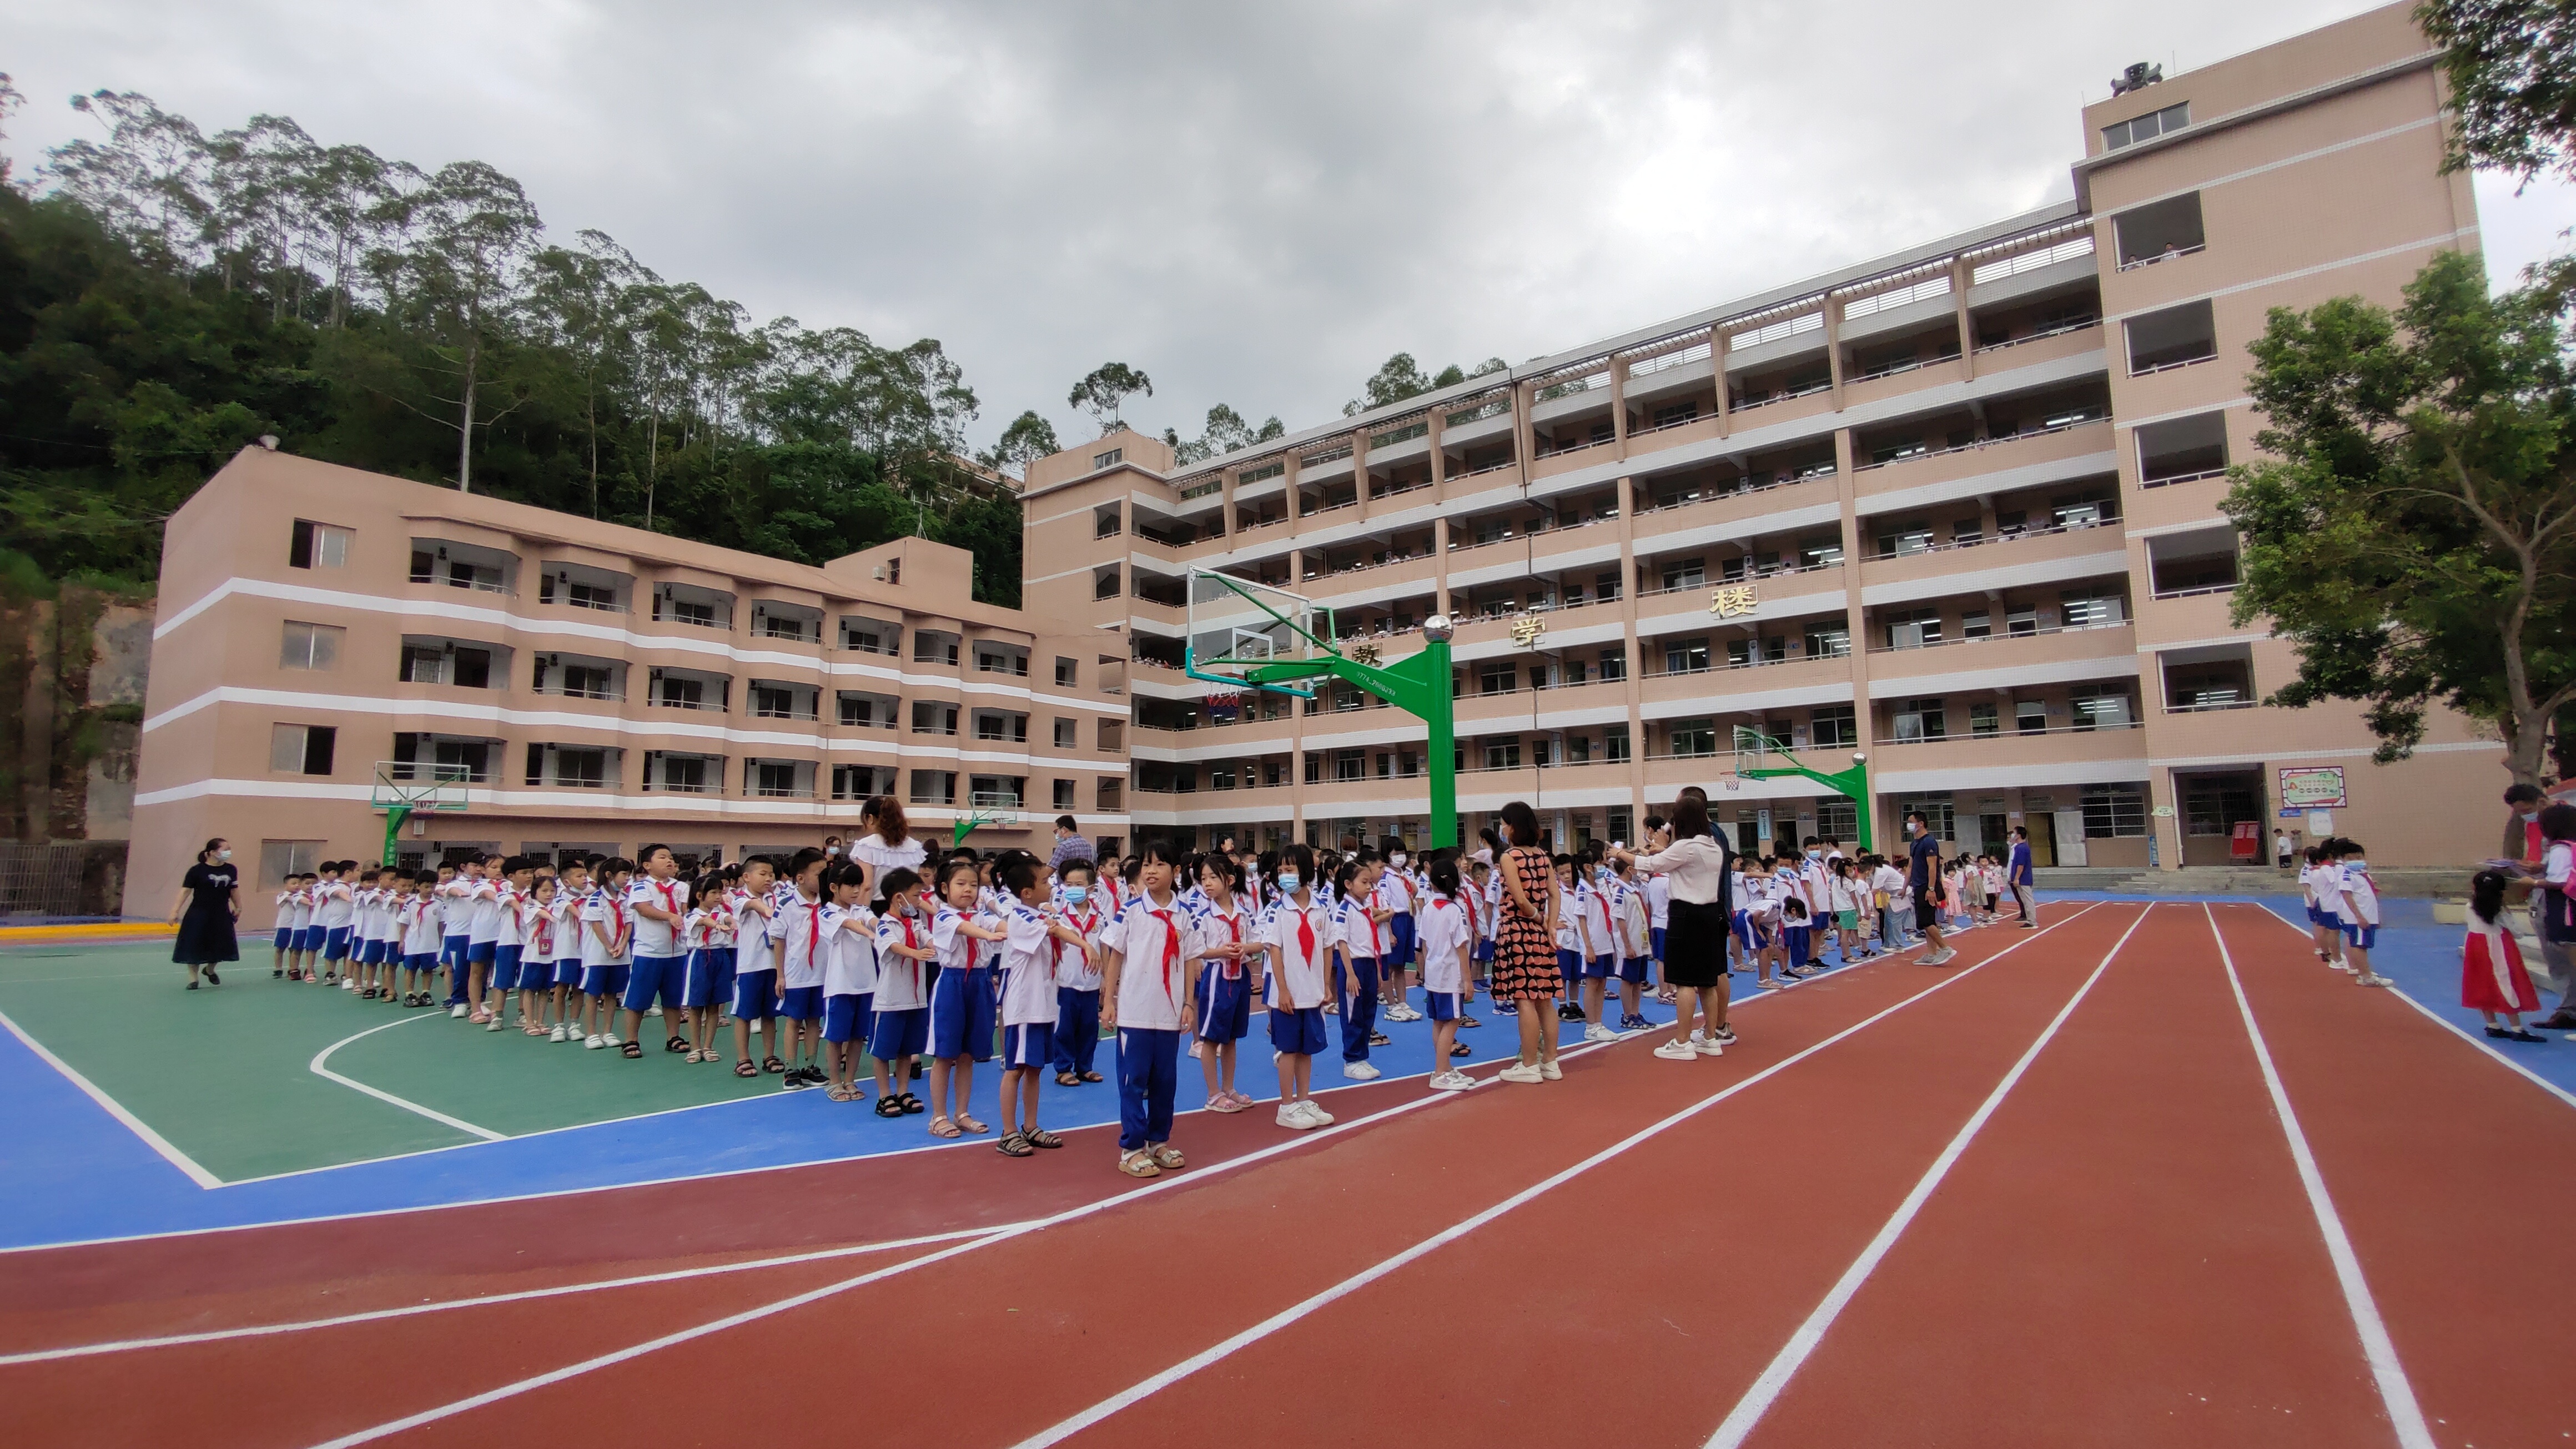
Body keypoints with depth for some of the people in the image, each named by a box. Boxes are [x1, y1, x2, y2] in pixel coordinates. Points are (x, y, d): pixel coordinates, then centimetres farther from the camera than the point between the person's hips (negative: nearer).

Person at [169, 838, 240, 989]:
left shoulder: (231, 870, 2)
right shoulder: (197, 870, -12)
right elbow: (185, 891, -13)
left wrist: (238, 909, 18)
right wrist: (175, 911, -19)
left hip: (221, 916, 4)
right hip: (198, 916, -4)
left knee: (221, 947, 9)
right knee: (194, 947, 2)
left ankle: (209, 970, 37)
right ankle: (193, 978, 17)